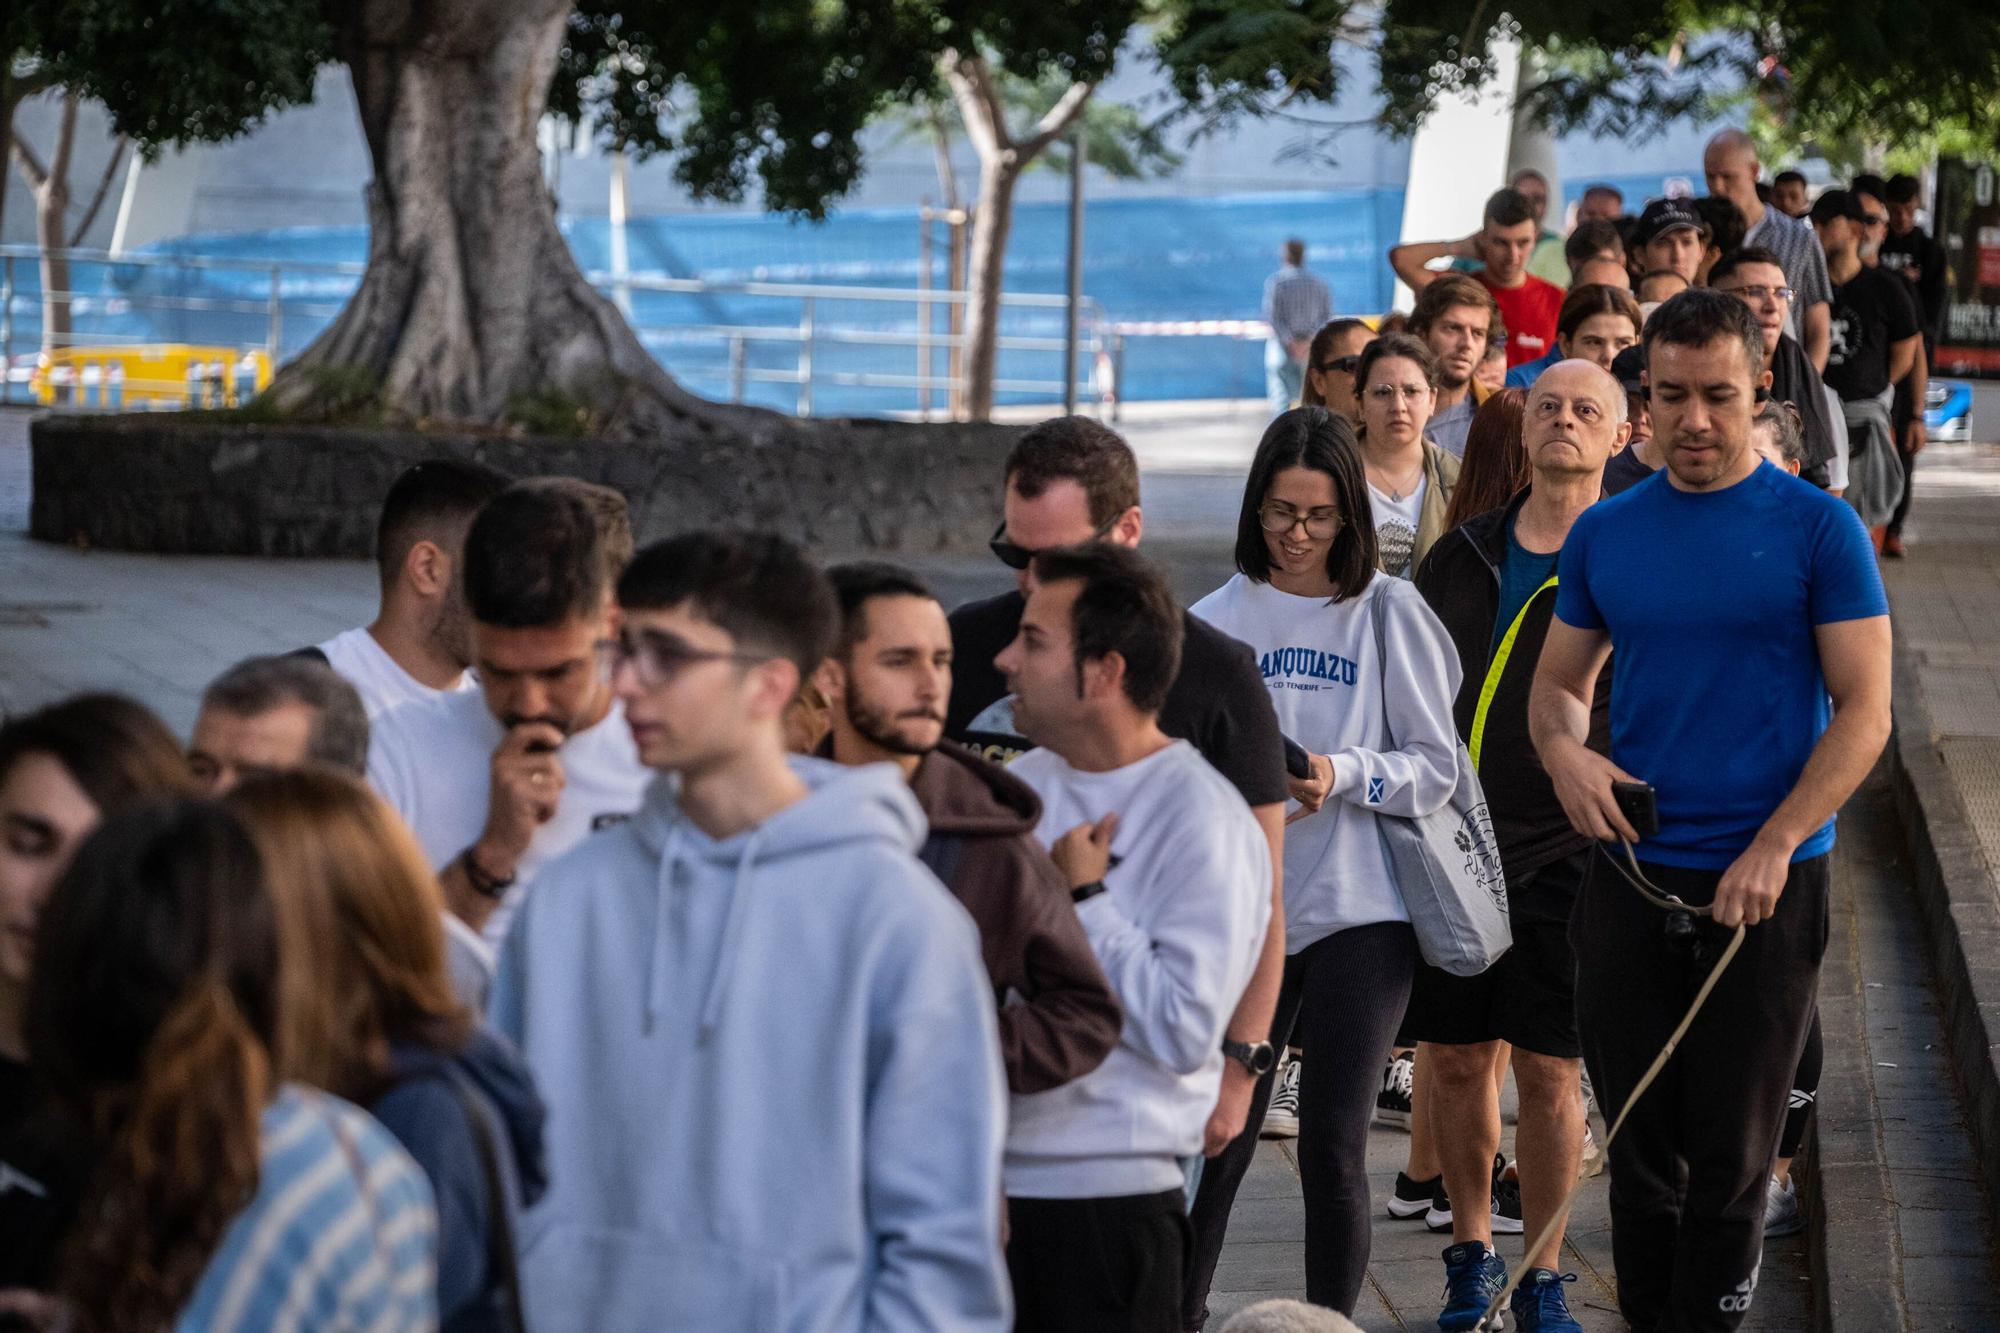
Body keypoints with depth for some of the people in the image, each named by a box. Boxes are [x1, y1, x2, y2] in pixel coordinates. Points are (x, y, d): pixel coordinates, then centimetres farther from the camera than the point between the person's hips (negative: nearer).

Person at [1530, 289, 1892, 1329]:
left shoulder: (1816, 529, -5)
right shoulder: (1604, 534, 7)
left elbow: (1863, 711, -7)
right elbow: (1557, 685, 17)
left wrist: (1774, 847, -18)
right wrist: (1564, 752, -7)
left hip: (1767, 883, -4)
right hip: (1631, 875, 4)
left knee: (1730, 1154, 2)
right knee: (1639, 1145, 10)